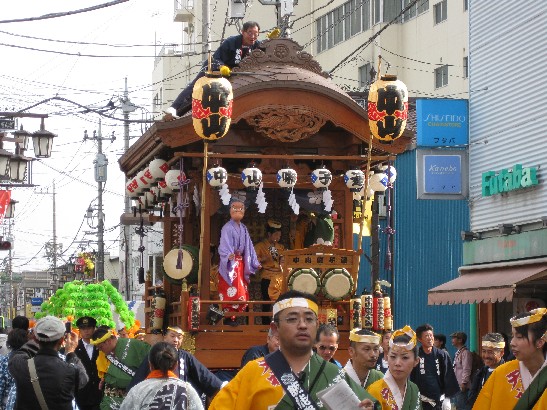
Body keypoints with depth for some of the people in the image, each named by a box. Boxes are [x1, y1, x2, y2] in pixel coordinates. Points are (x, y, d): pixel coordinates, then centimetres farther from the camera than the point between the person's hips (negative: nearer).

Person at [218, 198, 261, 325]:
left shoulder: (243, 229, 13)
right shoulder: (227, 228, -11)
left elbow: (248, 247, 16)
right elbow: (224, 245, -23)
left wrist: (254, 263, 14)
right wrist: (228, 255, -44)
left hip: (241, 263, 8)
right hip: (230, 263, -8)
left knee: (241, 290, 7)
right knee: (231, 291, -10)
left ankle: (235, 316, 12)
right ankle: (229, 317, -6)